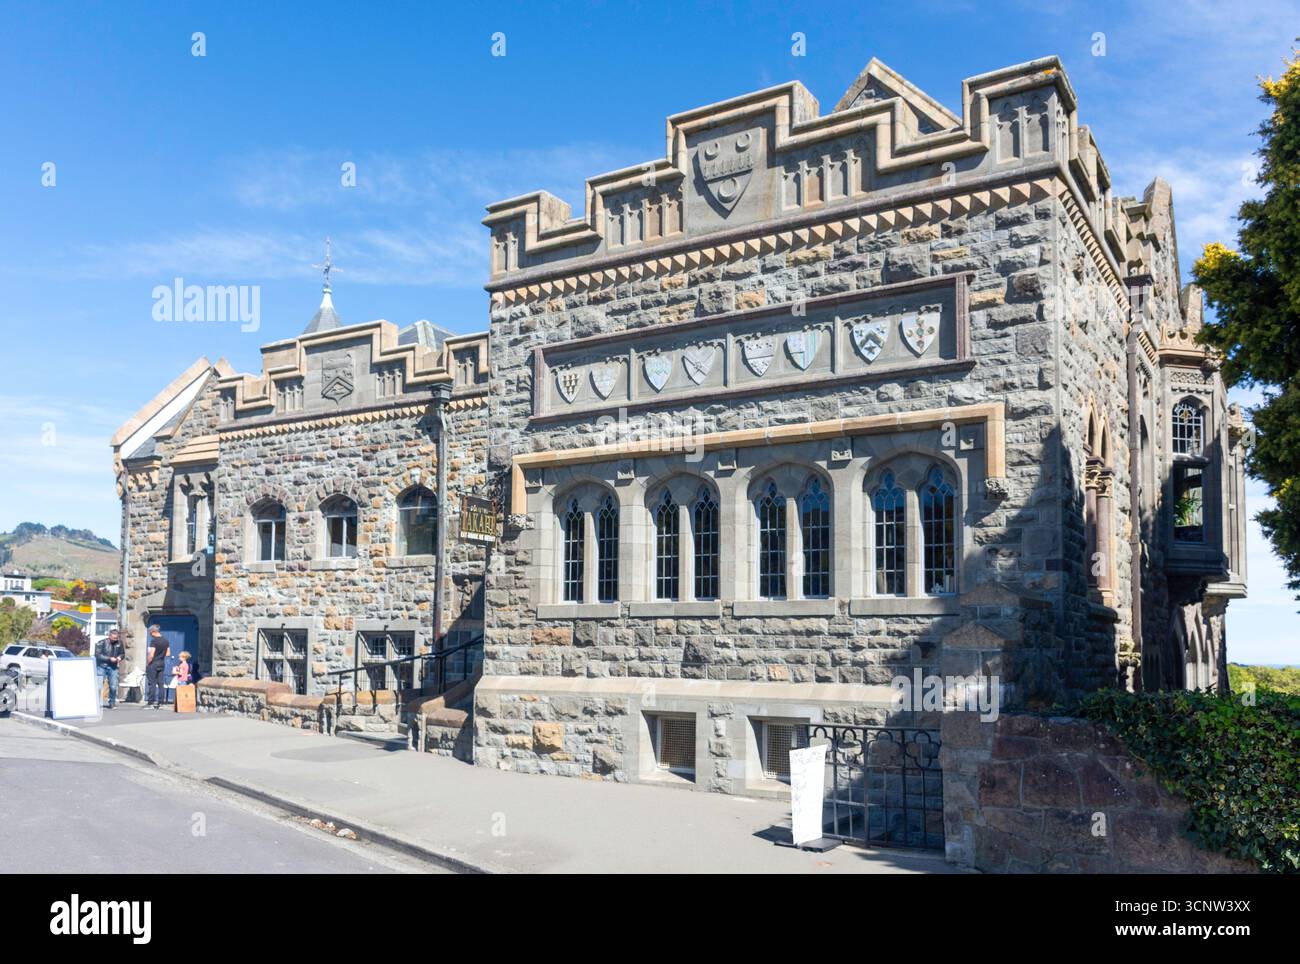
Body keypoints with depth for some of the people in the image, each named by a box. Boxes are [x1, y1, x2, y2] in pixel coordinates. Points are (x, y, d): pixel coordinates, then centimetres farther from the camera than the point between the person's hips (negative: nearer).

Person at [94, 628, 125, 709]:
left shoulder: (119, 643, 4)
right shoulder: (102, 643, -8)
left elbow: (122, 653, 16)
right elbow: (97, 655, -13)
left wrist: (120, 657, -7)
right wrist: (109, 658, -20)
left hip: (113, 667, 3)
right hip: (102, 667, -3)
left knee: (113, 686, 0)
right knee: (98, 686, -9)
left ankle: (112, 703, 16)